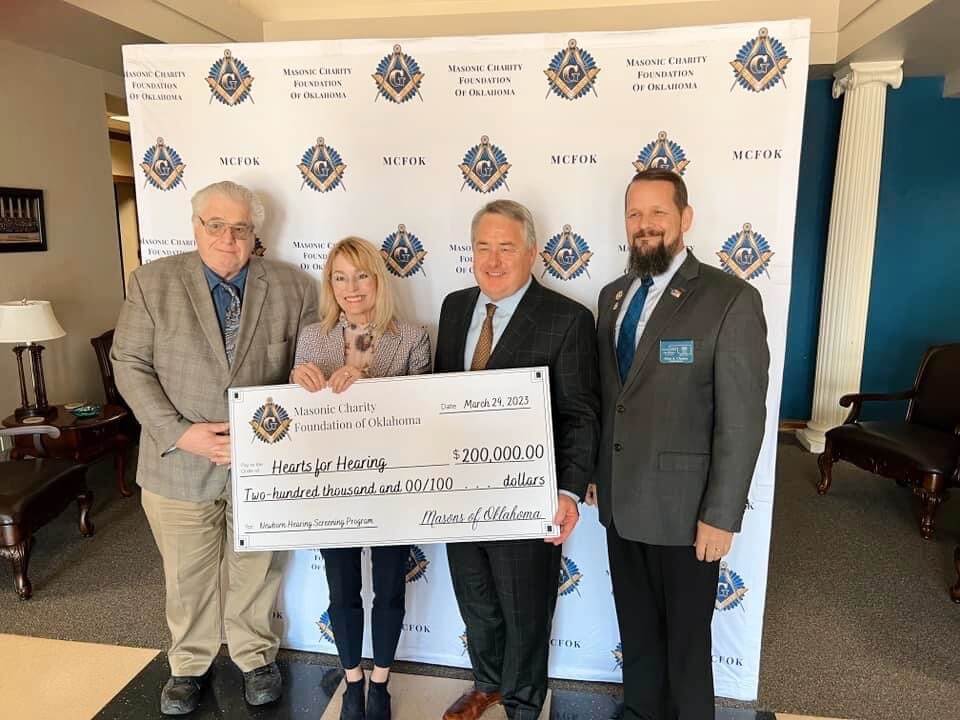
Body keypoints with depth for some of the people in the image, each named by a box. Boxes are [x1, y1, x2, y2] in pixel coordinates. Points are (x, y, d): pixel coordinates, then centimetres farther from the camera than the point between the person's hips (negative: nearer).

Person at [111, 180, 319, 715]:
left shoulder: (293, 288, -3)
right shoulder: (152, 282, -2)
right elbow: (130, 365, -4)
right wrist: (180, 432, -14)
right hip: (179, 464, 0)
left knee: (257, 570, 16)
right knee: (187, 576, 17)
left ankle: (256, 656, 40)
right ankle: (189, 663, 41)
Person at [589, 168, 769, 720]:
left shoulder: (731, 300, -14)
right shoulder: (613, 296, 6)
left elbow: (743, 420, -15)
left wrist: (721, 516, -15)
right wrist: (595, 472, 10)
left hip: (684, 508, -5)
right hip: (620, 500, 6)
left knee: (686, 637, 15)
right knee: (636, 628, 23)